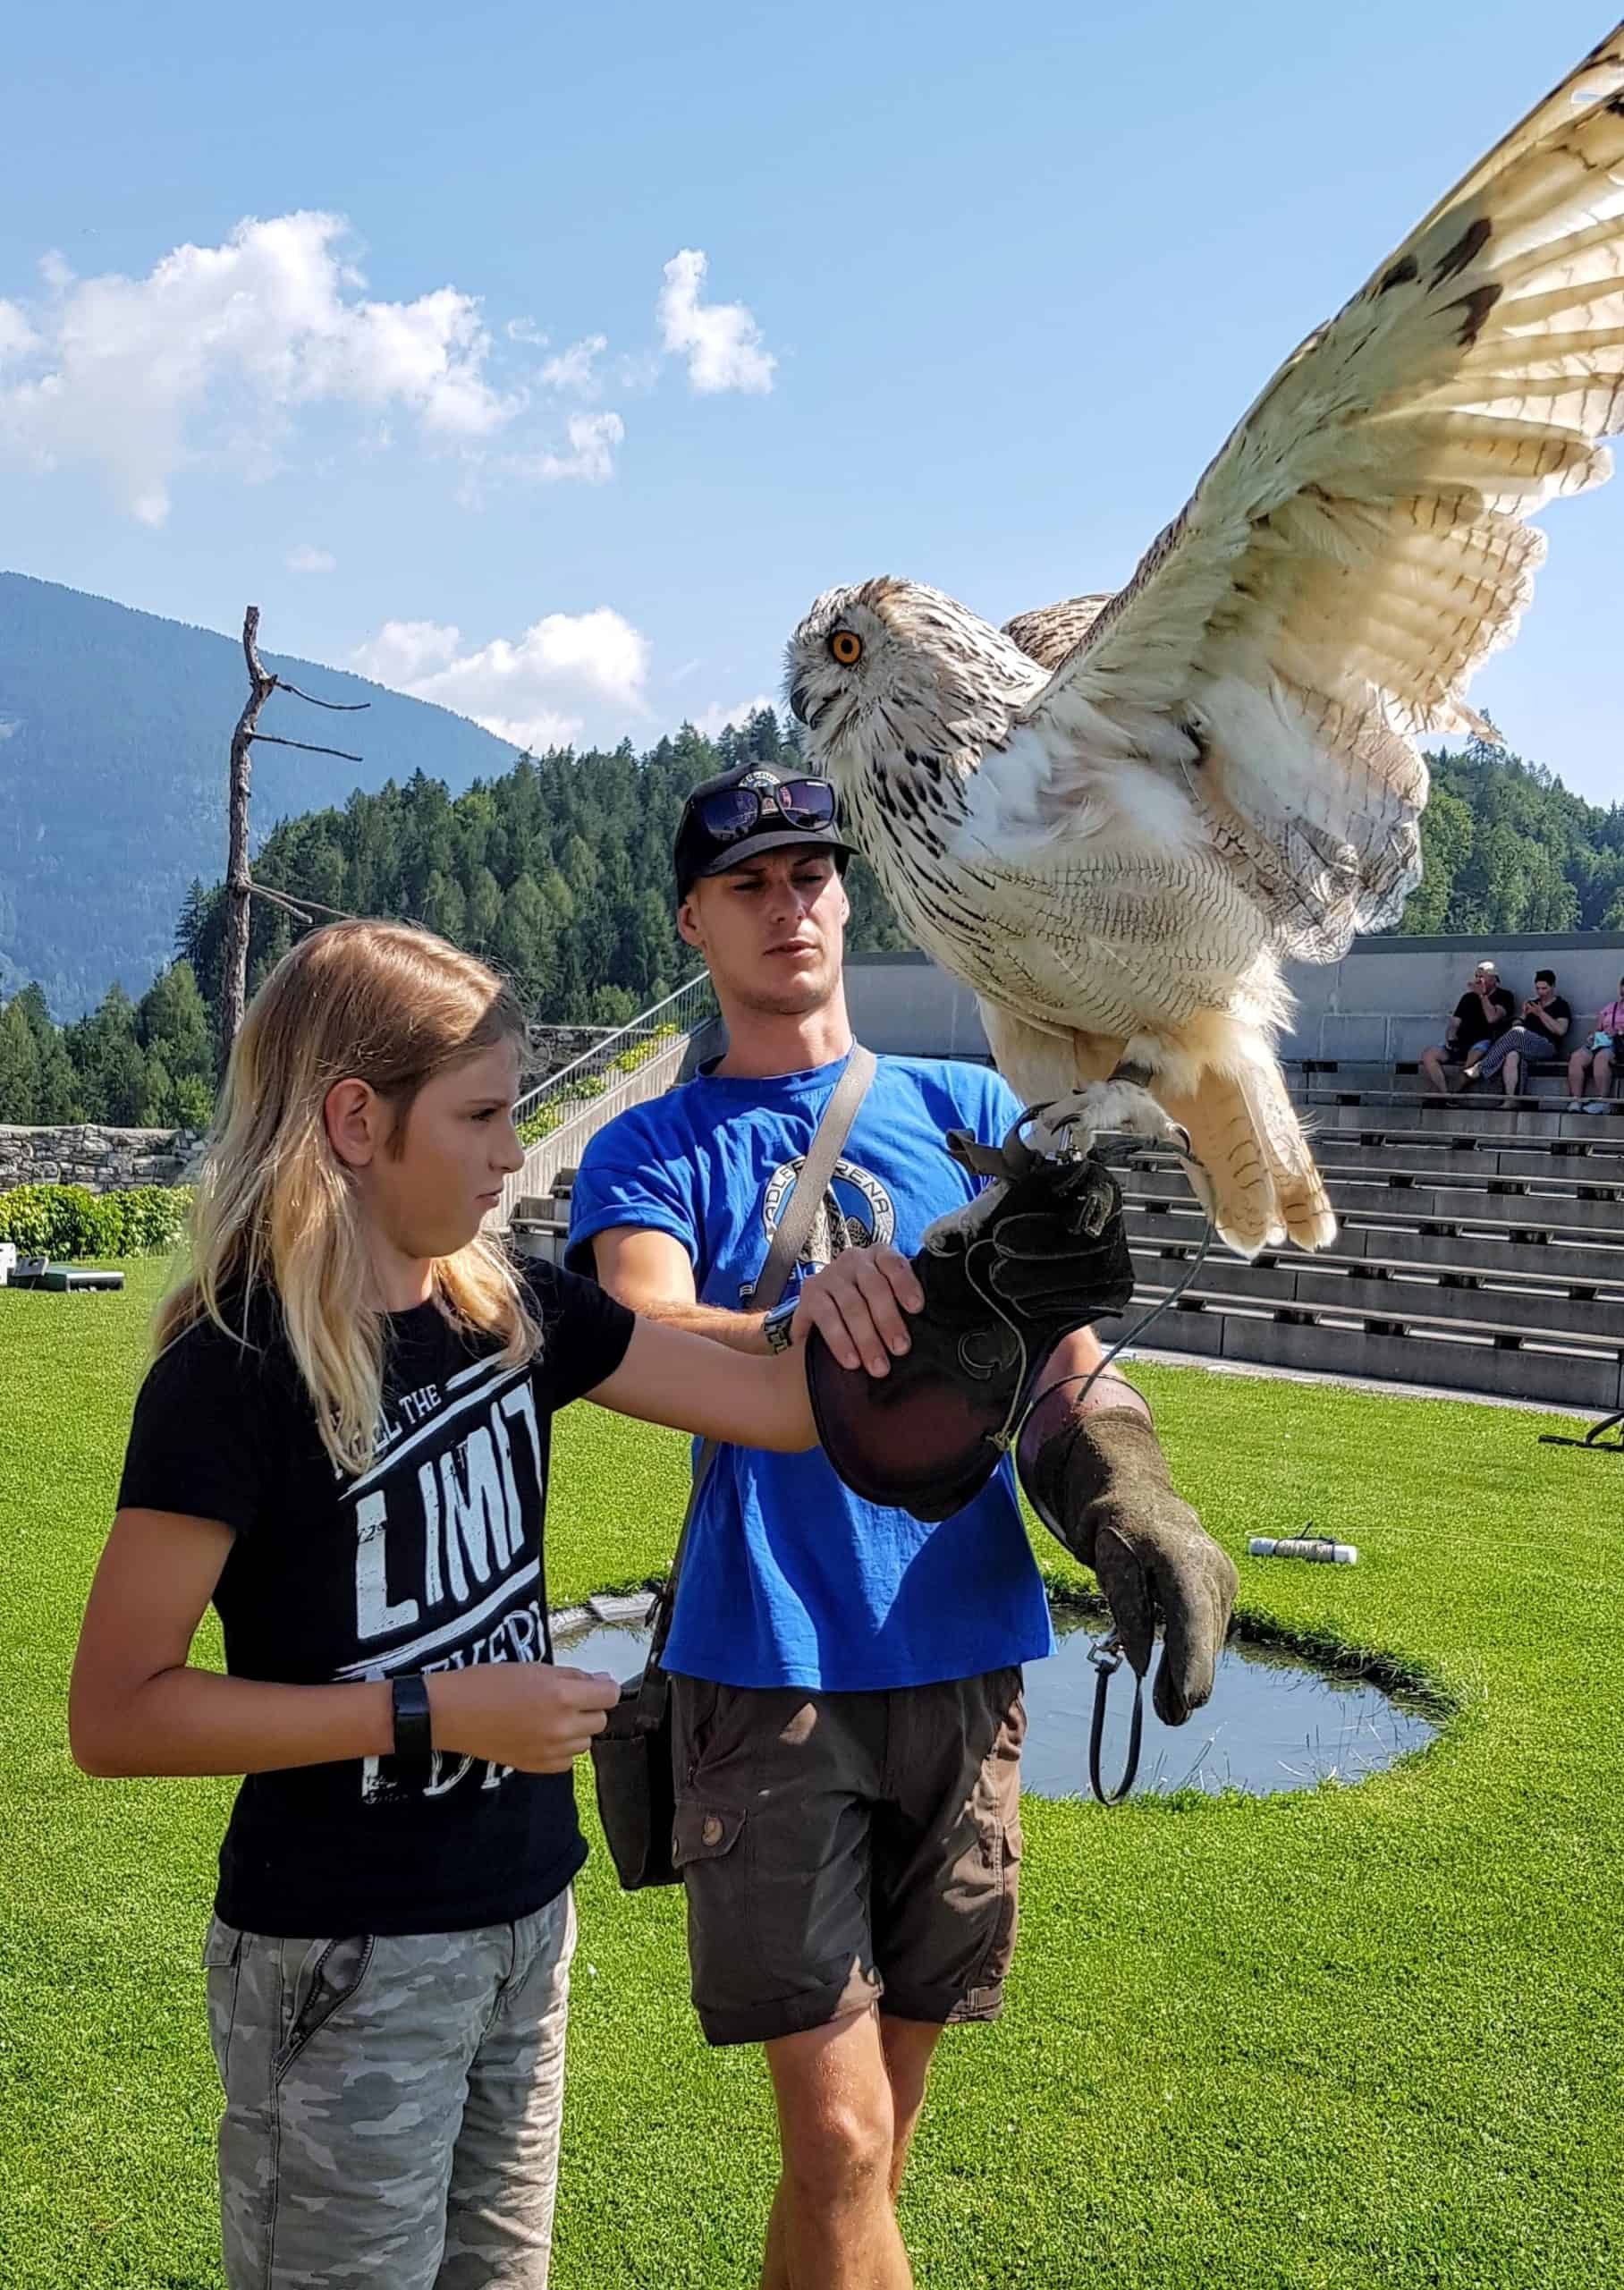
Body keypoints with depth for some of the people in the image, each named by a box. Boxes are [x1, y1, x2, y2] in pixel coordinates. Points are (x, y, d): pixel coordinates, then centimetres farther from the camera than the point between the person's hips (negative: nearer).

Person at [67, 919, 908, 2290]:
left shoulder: (513, 1312, 1)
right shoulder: (236, 1369, -19)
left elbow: (788, 1404, 4)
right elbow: (115, 1714, -18)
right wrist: (432, 1712, -21)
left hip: (526, 1917, 7)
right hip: (347, 1960, -7)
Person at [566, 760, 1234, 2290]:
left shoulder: (967, 1111, 10)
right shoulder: (649, 1151, 3)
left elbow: (1062, 1347, 1)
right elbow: (644, 1339, -17)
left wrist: (1136, 1506, -19)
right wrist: (800, 1331, -39)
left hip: (961, 1649, 3)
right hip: (765, 1661, -3)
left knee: (871, 2129, 15)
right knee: (837, 2137, -5)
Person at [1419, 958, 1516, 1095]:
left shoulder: (1503, 996, 5)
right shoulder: (1468, 997, 22)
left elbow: (1492, 1018, -13)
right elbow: (1454, 1023, 19)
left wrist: (1482, 995, -5)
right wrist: (1450, 1039, -1)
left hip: (1485, 1043, -6)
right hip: (1462, 1044, 6)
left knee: (1476, 1053, -41)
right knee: (1428, 1055, -16)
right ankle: (1444, 1096, -29)